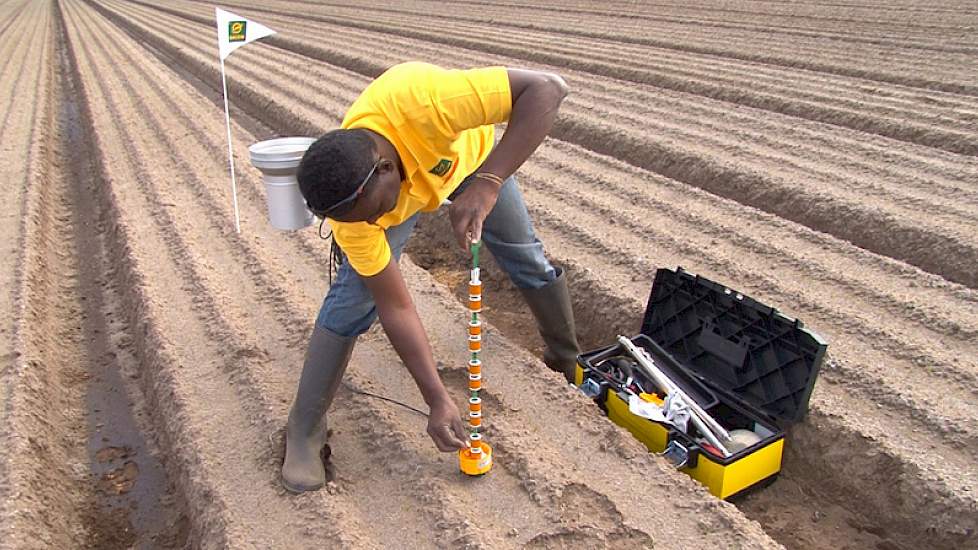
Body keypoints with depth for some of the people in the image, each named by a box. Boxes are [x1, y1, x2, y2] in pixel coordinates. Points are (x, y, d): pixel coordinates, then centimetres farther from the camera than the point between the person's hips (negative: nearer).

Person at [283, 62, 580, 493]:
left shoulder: (415, 100, -48)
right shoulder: (351, 205, -37)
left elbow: (547, 88, -48)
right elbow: (396, 308, -30)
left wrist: (486, 183, -58)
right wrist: (437, 400, -31)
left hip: (468, 152, 1)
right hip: (405, 177, -1)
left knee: (528, 260, 5)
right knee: (353, 295, -16)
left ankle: (569, 358, 34)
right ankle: (304, 432, -1)